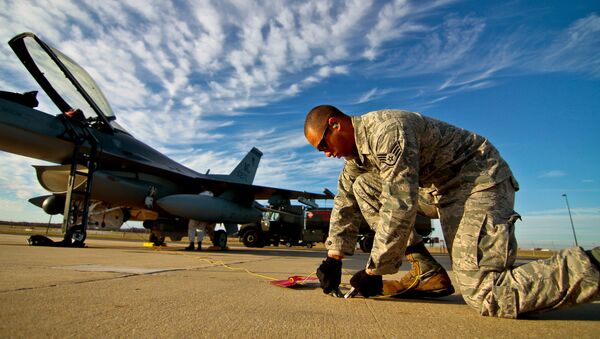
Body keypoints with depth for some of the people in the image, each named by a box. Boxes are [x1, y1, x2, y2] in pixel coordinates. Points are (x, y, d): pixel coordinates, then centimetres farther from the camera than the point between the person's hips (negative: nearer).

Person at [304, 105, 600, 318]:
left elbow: (400, 206, -29)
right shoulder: (356, 149, 6)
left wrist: (373, 272, -19)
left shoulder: (385, 129, -25)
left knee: (485, 296, -21)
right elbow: (345, 202, 10)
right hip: (444, 190, 10)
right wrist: (333, 259, 2)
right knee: (364, 188, 3)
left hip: (480, 179, -10)